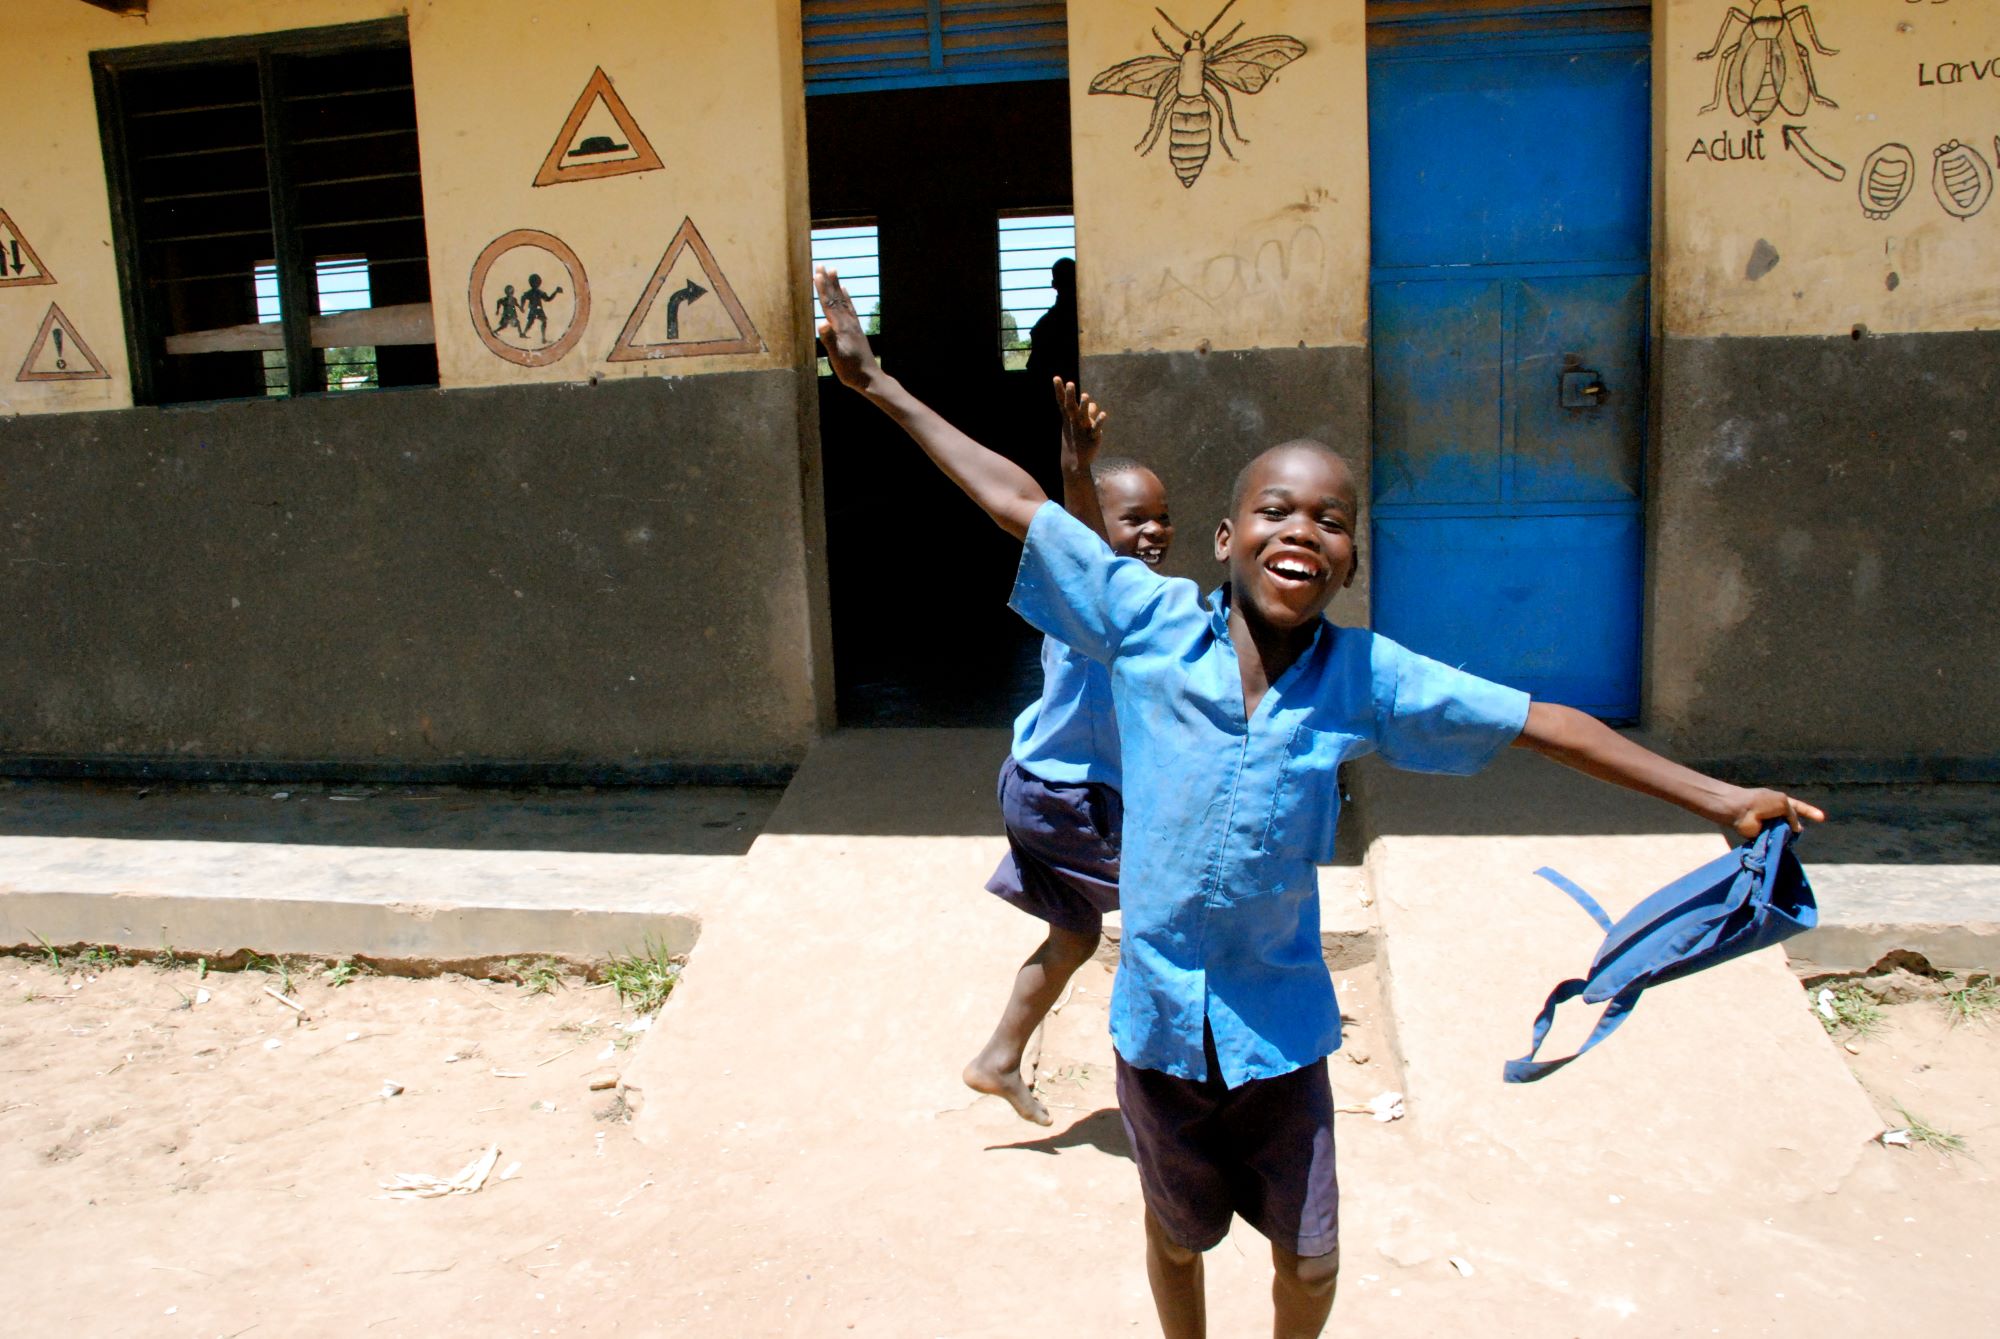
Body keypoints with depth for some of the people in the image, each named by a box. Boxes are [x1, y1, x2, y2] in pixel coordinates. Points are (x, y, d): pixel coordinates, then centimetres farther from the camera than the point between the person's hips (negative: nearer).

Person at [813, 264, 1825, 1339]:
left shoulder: (1365, 676, -11)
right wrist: (877, 384, -6)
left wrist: (1717, 798, -4)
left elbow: (1544, 726, -5)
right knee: (1177, 1239, 22)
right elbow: (1016, 501, -9)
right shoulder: (1151, 622, -12)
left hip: (1280, 1021, 0)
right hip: (1159, 1015, 0)